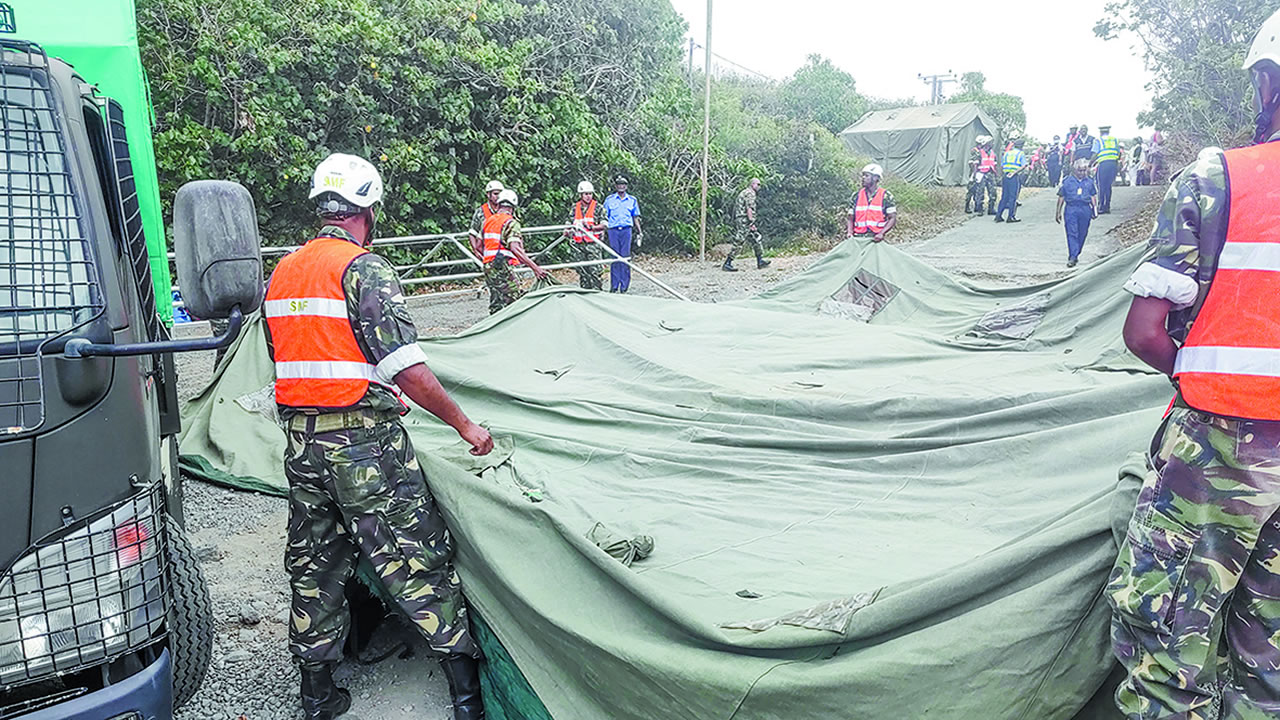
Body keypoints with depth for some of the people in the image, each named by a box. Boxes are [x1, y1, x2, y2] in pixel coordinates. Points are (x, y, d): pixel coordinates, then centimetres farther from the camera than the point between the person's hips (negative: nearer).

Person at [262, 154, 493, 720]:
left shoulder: (281, 273, 11)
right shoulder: (365, 268, -13)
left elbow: (286, 360, 18)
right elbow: (406, 366, -19)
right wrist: (464, 424, -11)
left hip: (300, 442, 8)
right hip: (365, 444, -7)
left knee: (315, 567, 18)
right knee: (418, 560, 1)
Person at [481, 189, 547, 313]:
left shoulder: (488, 221, 15)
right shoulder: (511, 223, -7)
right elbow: (514, 248, -20)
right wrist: (534, 267, -24)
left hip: (488, 268, 8)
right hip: (502, 268, -8)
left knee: (496, 305, 13)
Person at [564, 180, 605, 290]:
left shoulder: (597, 207, 2)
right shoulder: (575, 208, 11)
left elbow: (604, 225, -4)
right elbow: (569, 223, 16)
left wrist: (592, 227, -21)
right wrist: (568, 231, -6)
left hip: (593, 243, -3)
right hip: (578, 244, 3)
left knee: (594, 270, -8)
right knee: (582, 270, 8)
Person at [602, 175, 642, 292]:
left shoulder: (632, 200, 13)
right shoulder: (609, 200, 11)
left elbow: (636, 218, 17)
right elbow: (605, 217, 11)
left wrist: (639, 233, 12)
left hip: (626, 230, 0)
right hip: (613, 230, 0)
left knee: (625, 257, -4)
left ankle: (624, 286, 0)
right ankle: (614, 286, 2)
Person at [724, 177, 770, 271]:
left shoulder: (744, 192, 23)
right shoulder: (750, 193, -9)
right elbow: (749, 208, -18)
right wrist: (751, 223, -20)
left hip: (739, 220, 11)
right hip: (744, 221, -11)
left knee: (756, 239, 11)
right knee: (738, 243, -9)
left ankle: (760, 261, 12)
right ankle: (727, 264, -8)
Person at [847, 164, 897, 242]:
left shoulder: (885, 196, 4)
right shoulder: (856, 196, 13)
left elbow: (893, 218, 1)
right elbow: (851, 218, 15)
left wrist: (882, 233, -13)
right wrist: (850, 232, -3)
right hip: (858, 238, 2)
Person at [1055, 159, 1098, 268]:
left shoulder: (1090, 181, 10)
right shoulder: (1067, 181, 1)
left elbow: (1093, 197, 18)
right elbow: (1061, 197, 5)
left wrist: (1095, 210, 11)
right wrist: (1058, 213, 3)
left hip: (1085, 209, 3)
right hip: (1071, 209, -3)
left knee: (1082, 234, 8)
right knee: (1072, 233, -10)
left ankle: (1075, 254, 22)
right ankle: (1072, 257, -13)